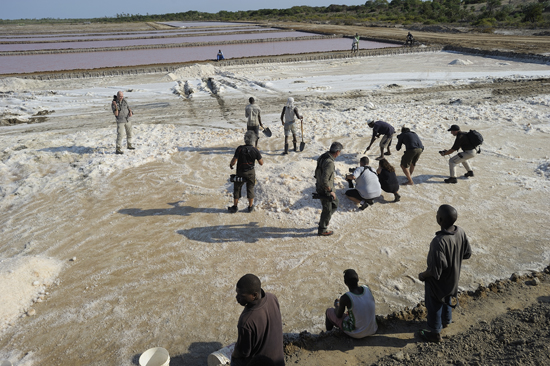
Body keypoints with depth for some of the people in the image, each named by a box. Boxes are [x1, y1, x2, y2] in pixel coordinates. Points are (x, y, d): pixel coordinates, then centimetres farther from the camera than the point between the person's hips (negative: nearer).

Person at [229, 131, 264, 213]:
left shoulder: (240, 149, -18)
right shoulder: (255, 150, -14)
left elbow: (234, 161, -19)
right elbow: (261, 163, -7)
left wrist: (231, 165, 3)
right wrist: (259, 155, 10)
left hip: (240, 173, -1)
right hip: (251, 173, 1)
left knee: (237, 189, 15)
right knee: (250, 189, 17)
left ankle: (235, 207, 24)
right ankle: (250, 206, 27)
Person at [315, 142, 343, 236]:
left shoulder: (323, 157, 0)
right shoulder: (329, 163, -30)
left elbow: (317, 172, 12)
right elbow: (324, 180, -34)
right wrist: (331, 191, -21)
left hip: (320, 186, 9)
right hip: (325, 190, -9)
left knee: (335, 204, 24)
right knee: (327, 210, 8)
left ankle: (324, 220, 35)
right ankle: (322, 230, 24)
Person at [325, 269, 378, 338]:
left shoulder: (345, 298, -26)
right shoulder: (367, 288, -11)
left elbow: (339, 315, -8)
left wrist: (336, 305, 15)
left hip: (356, 334, -4)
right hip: (373, 330, 4)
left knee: (329, 311, 16)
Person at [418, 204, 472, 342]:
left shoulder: (439, 242, -41)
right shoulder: (460, 232, -18)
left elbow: (435, 270, -33)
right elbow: (467, 253, -1)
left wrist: (423, 275, -14)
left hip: (438, 281, -7)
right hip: (453, 277, 7)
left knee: (434, 305, 18)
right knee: (447, 299, 33)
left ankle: (435, 333, 39)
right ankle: (446, 320, 59)